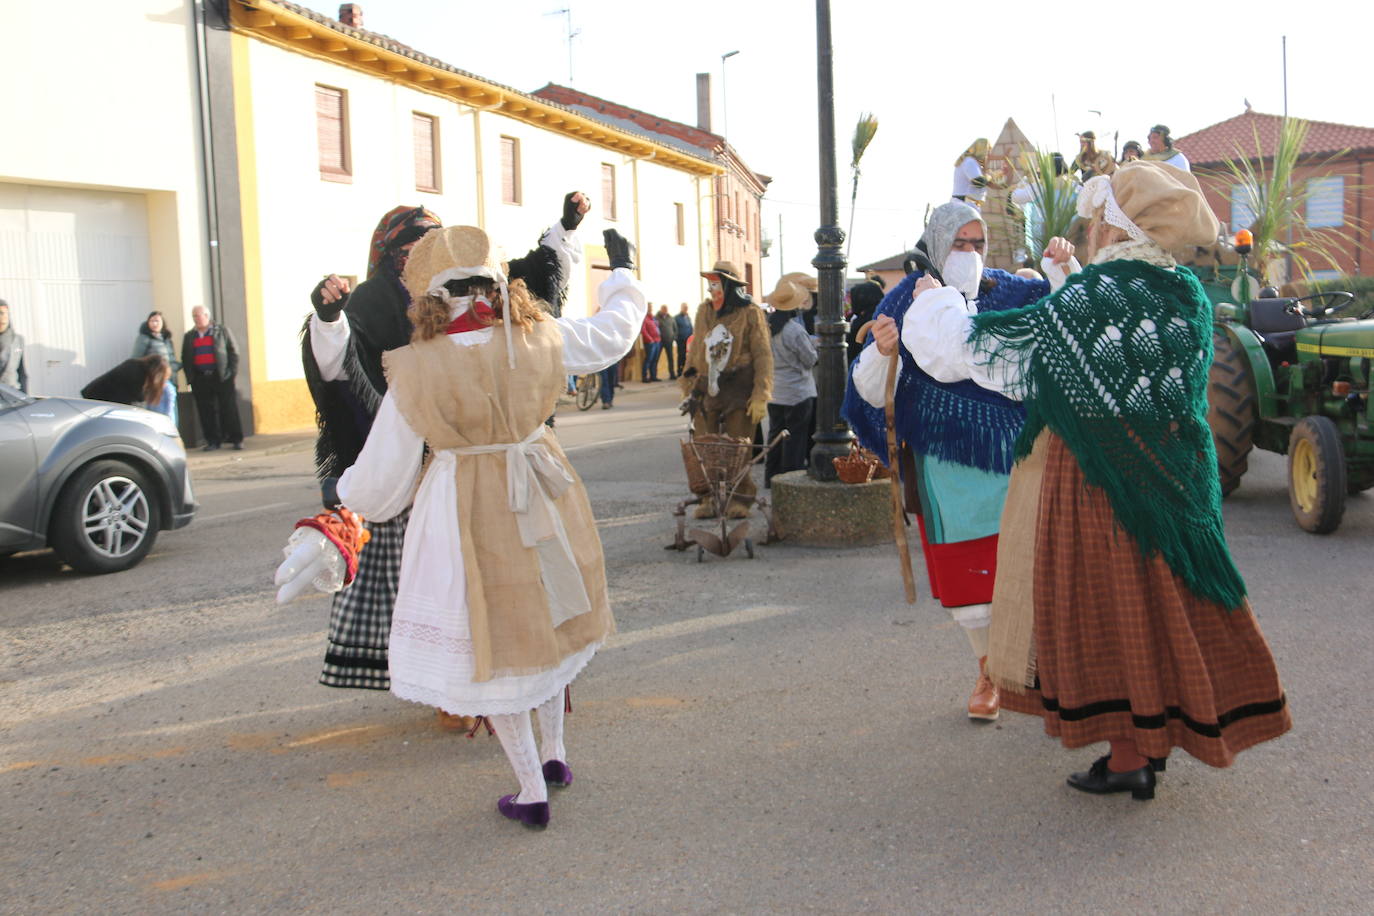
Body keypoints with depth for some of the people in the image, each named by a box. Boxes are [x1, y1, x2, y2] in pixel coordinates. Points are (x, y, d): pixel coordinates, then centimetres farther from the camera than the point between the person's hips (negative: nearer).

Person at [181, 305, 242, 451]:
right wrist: (190, 378, 3)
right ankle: (212, 441, 6)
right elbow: (185, 359, 15)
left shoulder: (222, 331, 7)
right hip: (201, 379, 3)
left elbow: (233, 352, 4)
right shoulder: (189, 336, 15)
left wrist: (231, 372, -5)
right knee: (206, 411, 0)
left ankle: (236, 440, 2)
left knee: (229, 409, -2)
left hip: (222, 377, -3)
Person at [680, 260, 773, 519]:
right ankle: (708, 499, 12)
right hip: (707, 389, 4)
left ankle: (740, 499, 11)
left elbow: (763, 356, -5)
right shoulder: (704, 312, 12)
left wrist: (760, 397, -12)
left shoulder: (750, 314, -3)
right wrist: (689, 387, 13)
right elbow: (694, 351, 19)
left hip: (738, 392, -4)